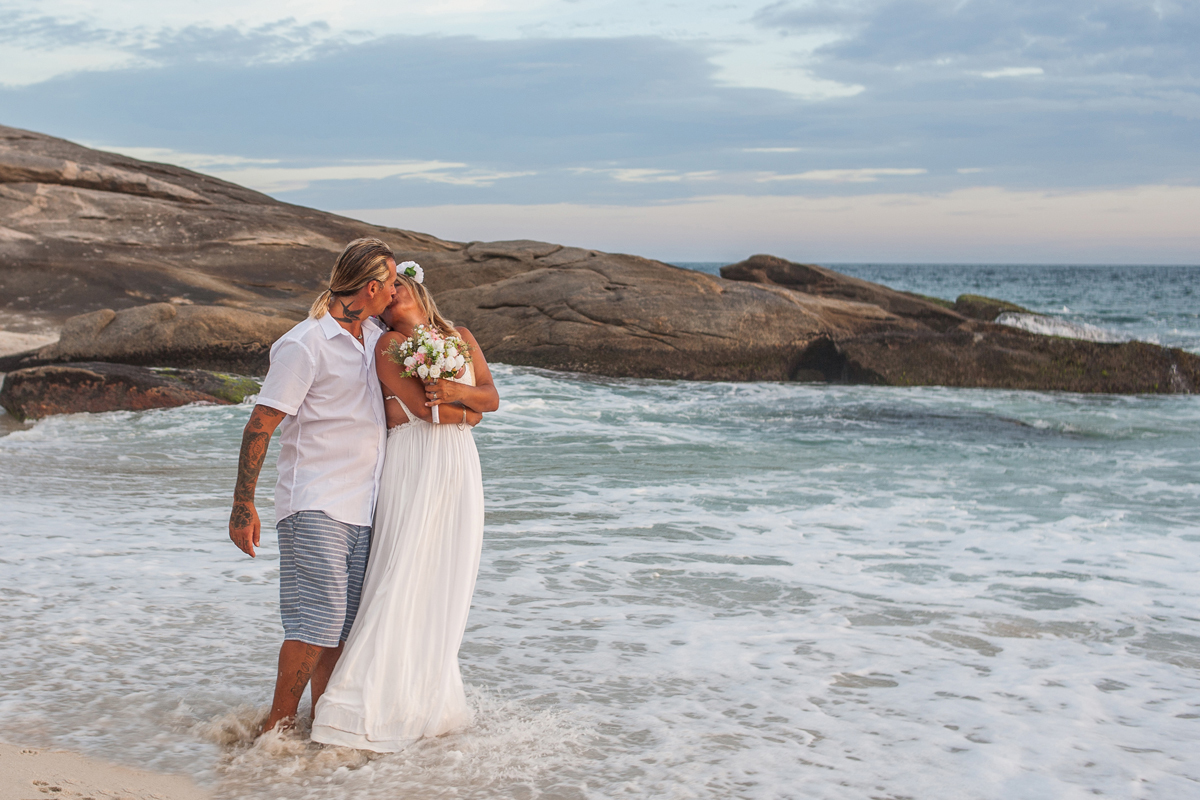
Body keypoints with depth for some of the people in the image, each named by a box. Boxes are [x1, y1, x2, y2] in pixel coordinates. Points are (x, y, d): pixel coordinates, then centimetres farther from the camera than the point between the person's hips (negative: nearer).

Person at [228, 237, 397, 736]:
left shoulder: (374, 336, 12)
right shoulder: (304, 345, -13)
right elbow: (260, 426, -13)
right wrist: (243, 506, -15)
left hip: (362, 506, 8)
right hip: (314, 503, -8)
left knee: (346, 620, 8)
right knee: (318, 618, -12)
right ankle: (278, 726, -1)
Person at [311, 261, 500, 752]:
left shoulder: (460, 338, 16)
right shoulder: (389, 345, -1)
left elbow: (492, 398, 8)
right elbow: (422, 407, -12)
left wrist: (455, 390, -10)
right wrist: (467, 412, 2)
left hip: (459, 469, 5)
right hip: (413, 466, -5)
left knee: (444, 583, 5)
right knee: (403, 579, -11)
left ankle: (427, 700, 13)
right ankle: (366, 714, -8)